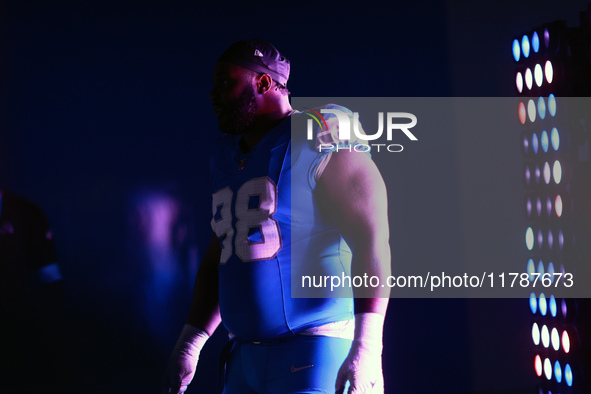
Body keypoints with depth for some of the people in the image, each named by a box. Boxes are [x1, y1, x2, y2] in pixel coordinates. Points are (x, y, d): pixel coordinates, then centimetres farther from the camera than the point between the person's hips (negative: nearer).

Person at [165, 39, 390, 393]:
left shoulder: (321, 142, -8)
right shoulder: (228, 159, 17)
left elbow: (371, 240, -18)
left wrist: (366, 347, -26)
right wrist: (191, 340, 16)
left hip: (318, 353, -7)